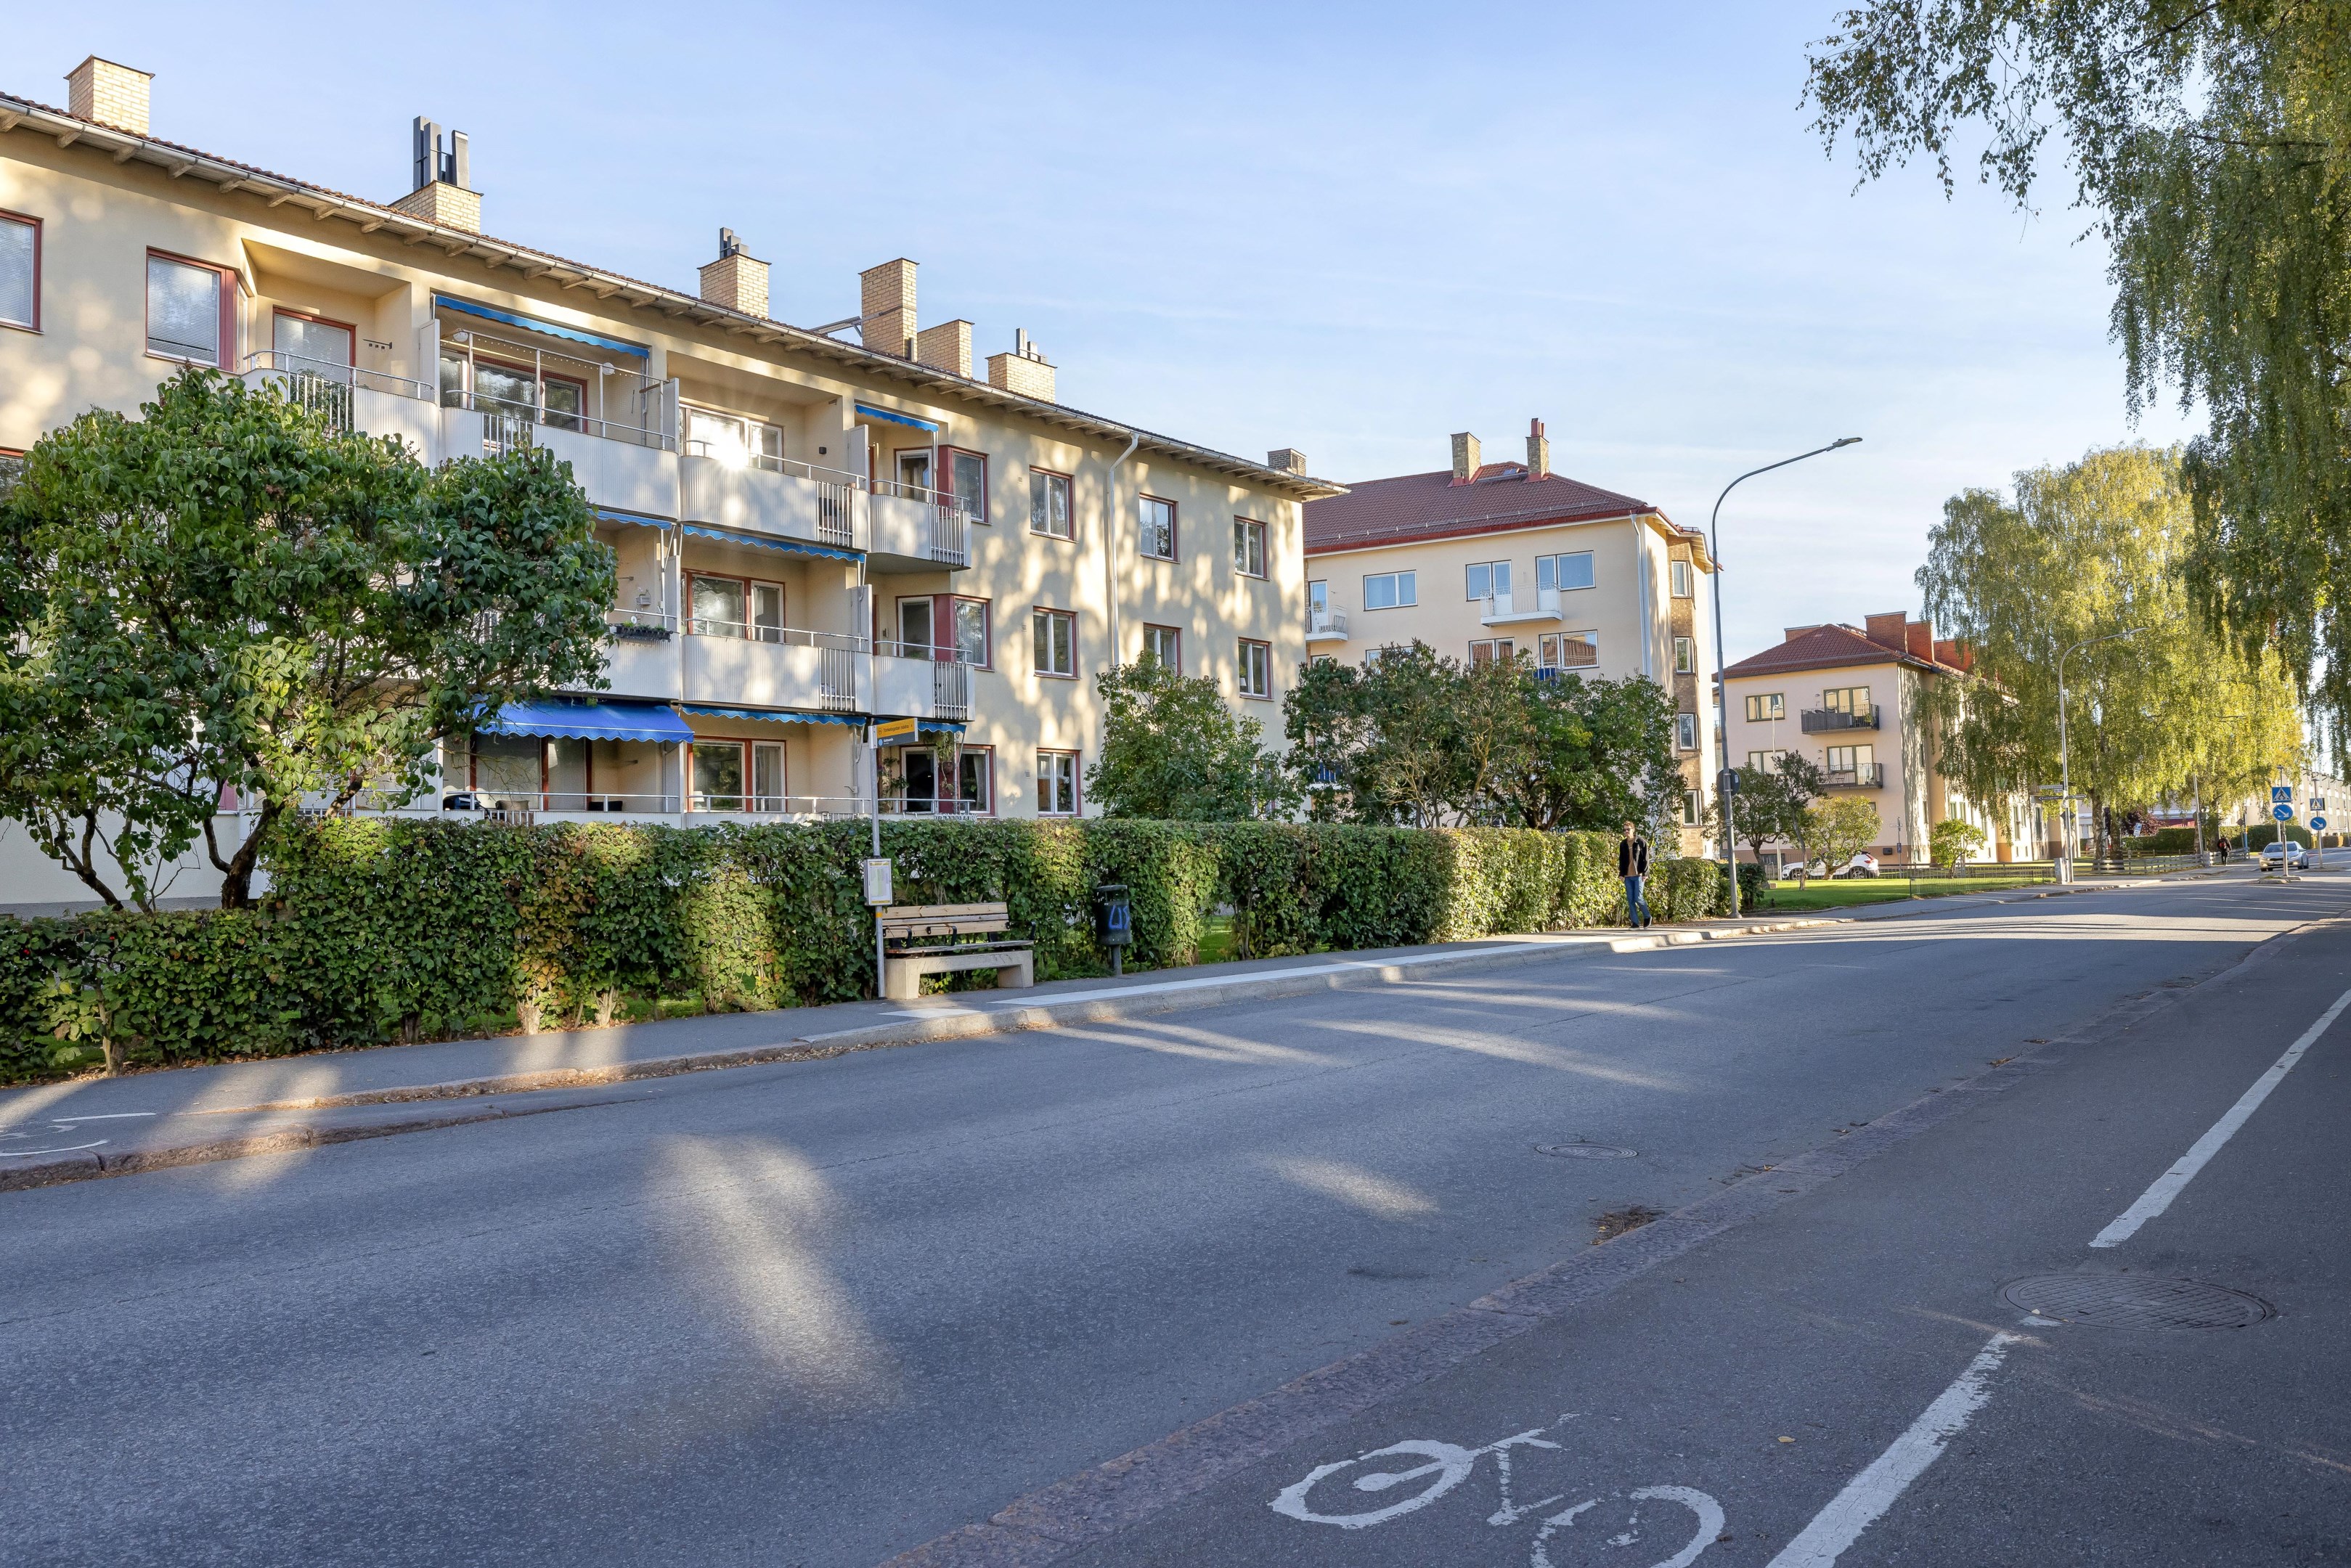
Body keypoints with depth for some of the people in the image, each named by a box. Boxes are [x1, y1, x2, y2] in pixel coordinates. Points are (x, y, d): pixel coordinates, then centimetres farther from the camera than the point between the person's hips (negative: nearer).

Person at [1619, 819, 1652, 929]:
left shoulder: (1641, 842, -2)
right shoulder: (1623, 844, 13)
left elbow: (1646, 859, -4)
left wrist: (1645, 873, -11)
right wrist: (1621, 874, 9)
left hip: (1638, 875, -5)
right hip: (1628, 876, 5)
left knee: (1638, 898, -10)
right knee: (1630, 900, 1)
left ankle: (1647, 916, 15)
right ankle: (1635, 923, 5)